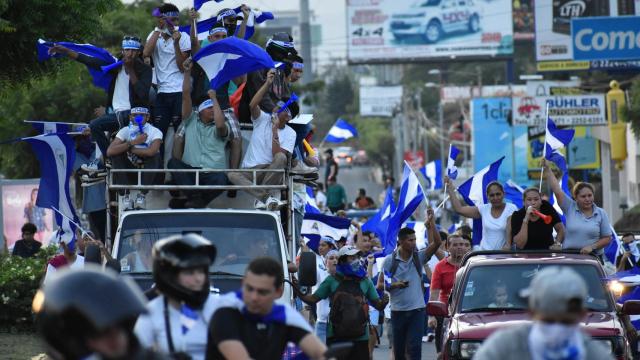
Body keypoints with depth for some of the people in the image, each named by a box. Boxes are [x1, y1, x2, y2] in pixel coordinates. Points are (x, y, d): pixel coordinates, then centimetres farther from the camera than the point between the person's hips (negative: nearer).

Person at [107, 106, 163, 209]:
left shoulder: (155, 132, -14)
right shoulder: (125, 131, -8)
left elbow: (152, 151, -36)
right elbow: (109, 151, -23)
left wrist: (129, 148, -22)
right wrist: (132, 142, -27)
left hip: (150, 173, -2)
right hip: (131, 173, 2)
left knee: (155, 156, -30)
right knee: (116, 155, -20)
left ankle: (142, 195, -21)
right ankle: (125, 195, -19)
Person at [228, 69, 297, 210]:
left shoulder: (290, 134, 2)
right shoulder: (263, 119, 5)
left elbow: (277, 155, -14)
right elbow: (253, 105, -17)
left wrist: (275, 130, -17)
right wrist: (267, 83, -23)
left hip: (271, 172, -1)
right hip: (249, 172, 1)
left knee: (281, 157, -35)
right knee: (232, 175, -33)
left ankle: (261, 199, -30)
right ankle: (266, 198, -41)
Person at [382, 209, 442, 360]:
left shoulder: (419, 257, 1)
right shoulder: (389, 260, 0)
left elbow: (437, 243, -11)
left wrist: (431, 223, -21)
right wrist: (395, 285, -16)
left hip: (417, 309, -1)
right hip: (398, 311, 1)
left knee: (414, 347, -10)